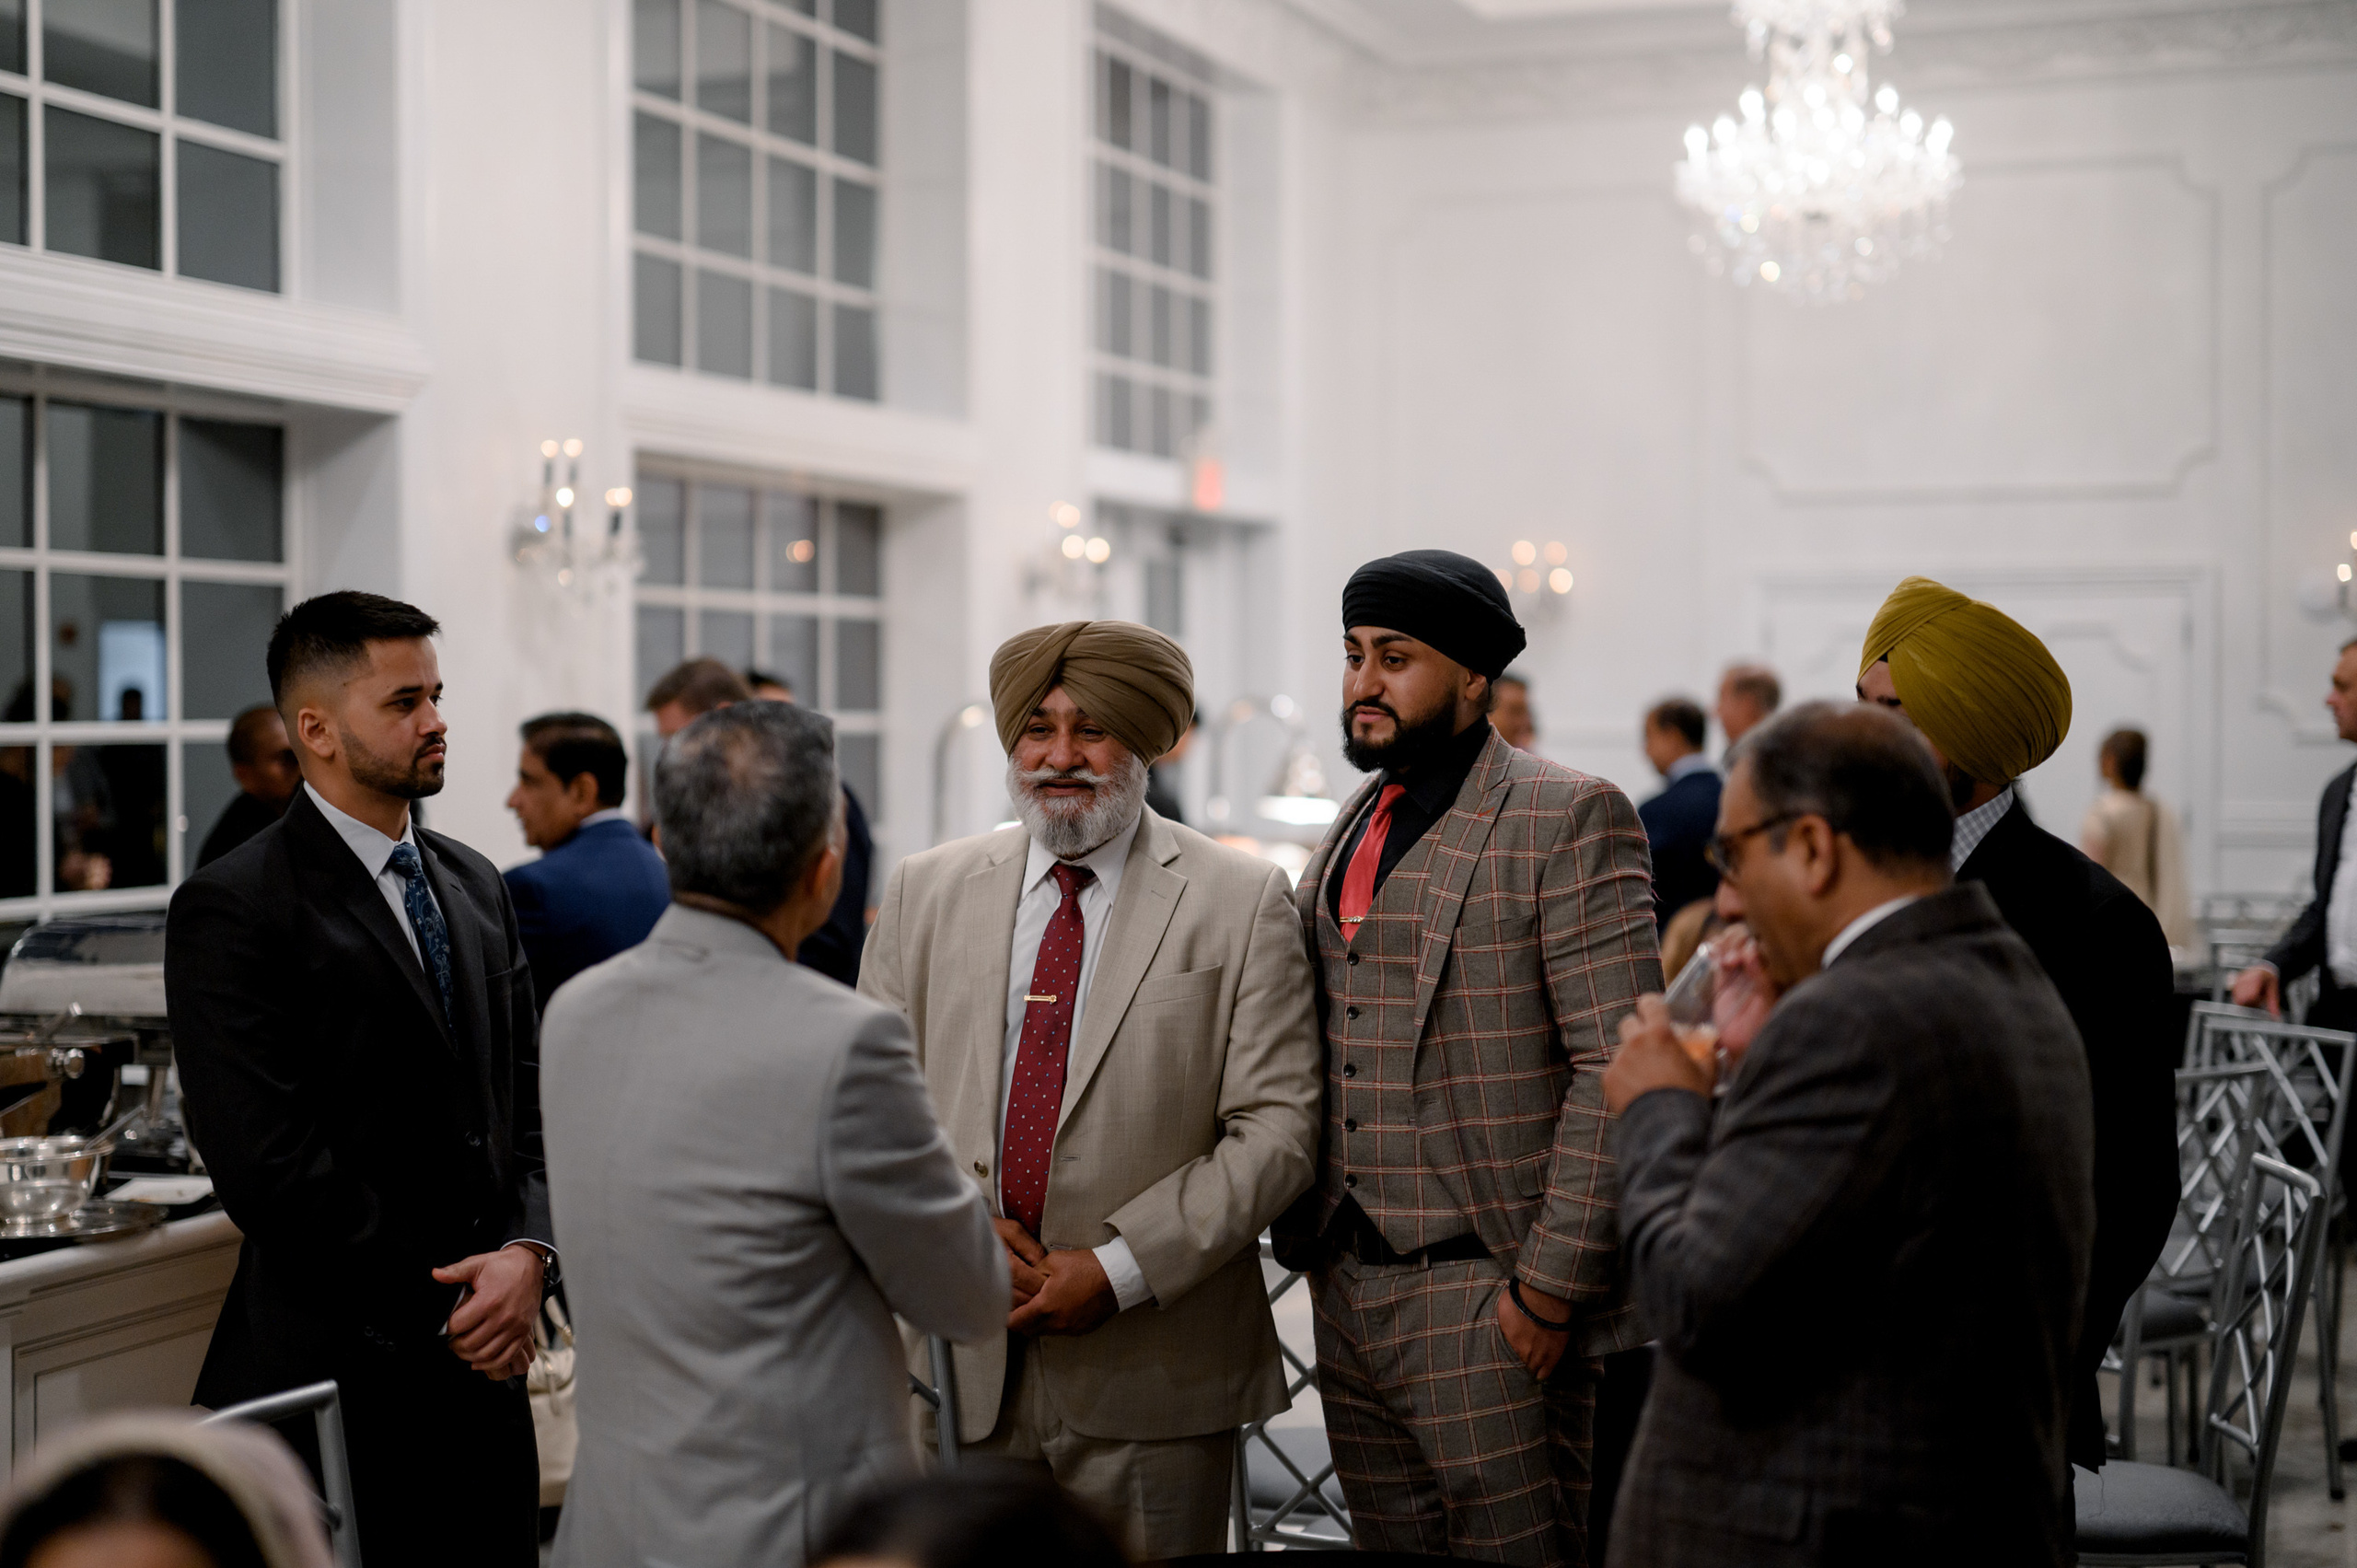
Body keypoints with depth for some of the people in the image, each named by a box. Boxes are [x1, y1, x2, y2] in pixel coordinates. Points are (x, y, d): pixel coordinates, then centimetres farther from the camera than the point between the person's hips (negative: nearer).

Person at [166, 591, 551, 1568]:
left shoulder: (473, 886, 13)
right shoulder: (230, 910, -10)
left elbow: (528, 1102, 12)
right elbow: (267, 1168, -16)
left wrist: (527, 1252, -7)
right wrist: (440, 1307, -12)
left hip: (483, 1372, 6)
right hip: (338, 1373, -6)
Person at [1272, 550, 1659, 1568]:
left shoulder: (1568, 818, -9)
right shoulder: (1353, 829, 15)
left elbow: (1620, 1068, -14)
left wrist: (1550, 1288, -17)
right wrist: (1305, 1242, 11)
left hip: (1489, 1302, -7)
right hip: (1348, 1294, 7)